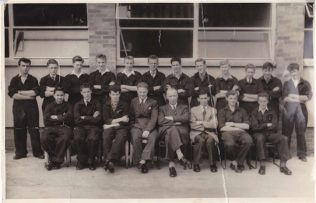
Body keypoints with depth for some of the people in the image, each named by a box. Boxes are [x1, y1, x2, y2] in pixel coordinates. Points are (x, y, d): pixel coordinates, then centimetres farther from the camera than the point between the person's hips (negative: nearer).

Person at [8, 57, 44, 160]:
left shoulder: (33, 80, 6)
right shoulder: (14, 80, 8)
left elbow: (35, 92, -10)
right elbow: (12, 94, -5)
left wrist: (20, 92, -6)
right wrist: (28, 96, -8)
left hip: (31, 108, -1)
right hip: (18, 108, 1)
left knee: (34, 130, -2)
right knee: (19, 131, 5)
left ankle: (38, 152, 7)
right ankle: (20, 152, 16)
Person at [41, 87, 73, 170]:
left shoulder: (68, 106, 16)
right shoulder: (49, 106, 19)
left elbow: (69, 118, -2)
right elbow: (46, 121, 3)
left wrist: (56, 117, 1)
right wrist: (61, 118, -1)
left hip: (64, 127, -1)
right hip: (51, 128, 2)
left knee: (64, 138, -35)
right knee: (44, 139, -30)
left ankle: (56, 161, -17)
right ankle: (52, 157, -6)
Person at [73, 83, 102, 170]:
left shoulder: (96, 103, 10)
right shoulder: (78, 104, 15)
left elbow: (97, 119, -2)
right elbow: (77, 119, -1)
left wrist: (84, 117, 1)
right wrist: (91, 118, -2)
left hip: (93, 127, -1)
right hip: (80, 127, 1)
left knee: (93, 139, -34)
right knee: (78, 138, -32)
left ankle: (91, 161, -11)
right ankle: (82, 160, -9)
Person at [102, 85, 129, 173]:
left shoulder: (124, 105, 9)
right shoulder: (106, 105, 13)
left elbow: (126, 121, 2)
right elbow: (106, 120, 2)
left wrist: (112, 124, -4)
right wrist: (120, 119, -8)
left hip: (121, 127, -1)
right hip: (109, 127, 1)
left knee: (120, 138, -34)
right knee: (106, 137, -32)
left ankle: (109, 160, -37)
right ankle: (110, 162, -30)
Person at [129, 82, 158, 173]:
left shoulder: (153, 102, 10)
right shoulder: (133, 102, 17)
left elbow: (154, 118, -1)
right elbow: (131, 117, 16)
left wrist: (147, 130, -16)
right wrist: (133, 126, -5)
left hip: (150, 126, -1)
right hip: (136, 126, 1)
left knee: (152, 138, -33)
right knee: (136, 139, -31)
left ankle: (143, 161, -32)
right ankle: (138, 162, -20)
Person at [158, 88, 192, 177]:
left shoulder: (184, 107, 25)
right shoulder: (162, 108, 25)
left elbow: (186, 118, 1)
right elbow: (160, 121, 4)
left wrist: (171, 118, -2)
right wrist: (175, 122, -4)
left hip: (181, 131, 0)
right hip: (165, 131, 0)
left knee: (170, 136, -37)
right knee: (172, 130, -38)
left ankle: (171, 163, -36)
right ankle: (180, 156, -49)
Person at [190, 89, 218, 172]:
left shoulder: (213, 110, 16)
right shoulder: (193, 110, 15)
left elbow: (214, 125, 1)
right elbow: (192, 125, 2)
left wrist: (202, 123, -7)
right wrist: (207, 124, -4)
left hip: (209, 132, 1)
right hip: (197, 133, 0)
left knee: (210, 140, -35)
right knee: (201, 140, -36)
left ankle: (212, 164, -22)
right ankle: (196, 164, -24)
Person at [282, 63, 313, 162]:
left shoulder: (305, 83, 9)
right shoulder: (286, 83, 11)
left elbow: (308, 97, -1)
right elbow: (285, 98, 3)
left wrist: (294, 96, -7)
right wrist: (300, 99, -4)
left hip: (301, 110, 0)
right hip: (288, 110, 0)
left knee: (301, 132, 1)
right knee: (287, 132, 0)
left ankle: (302, 154, 10)